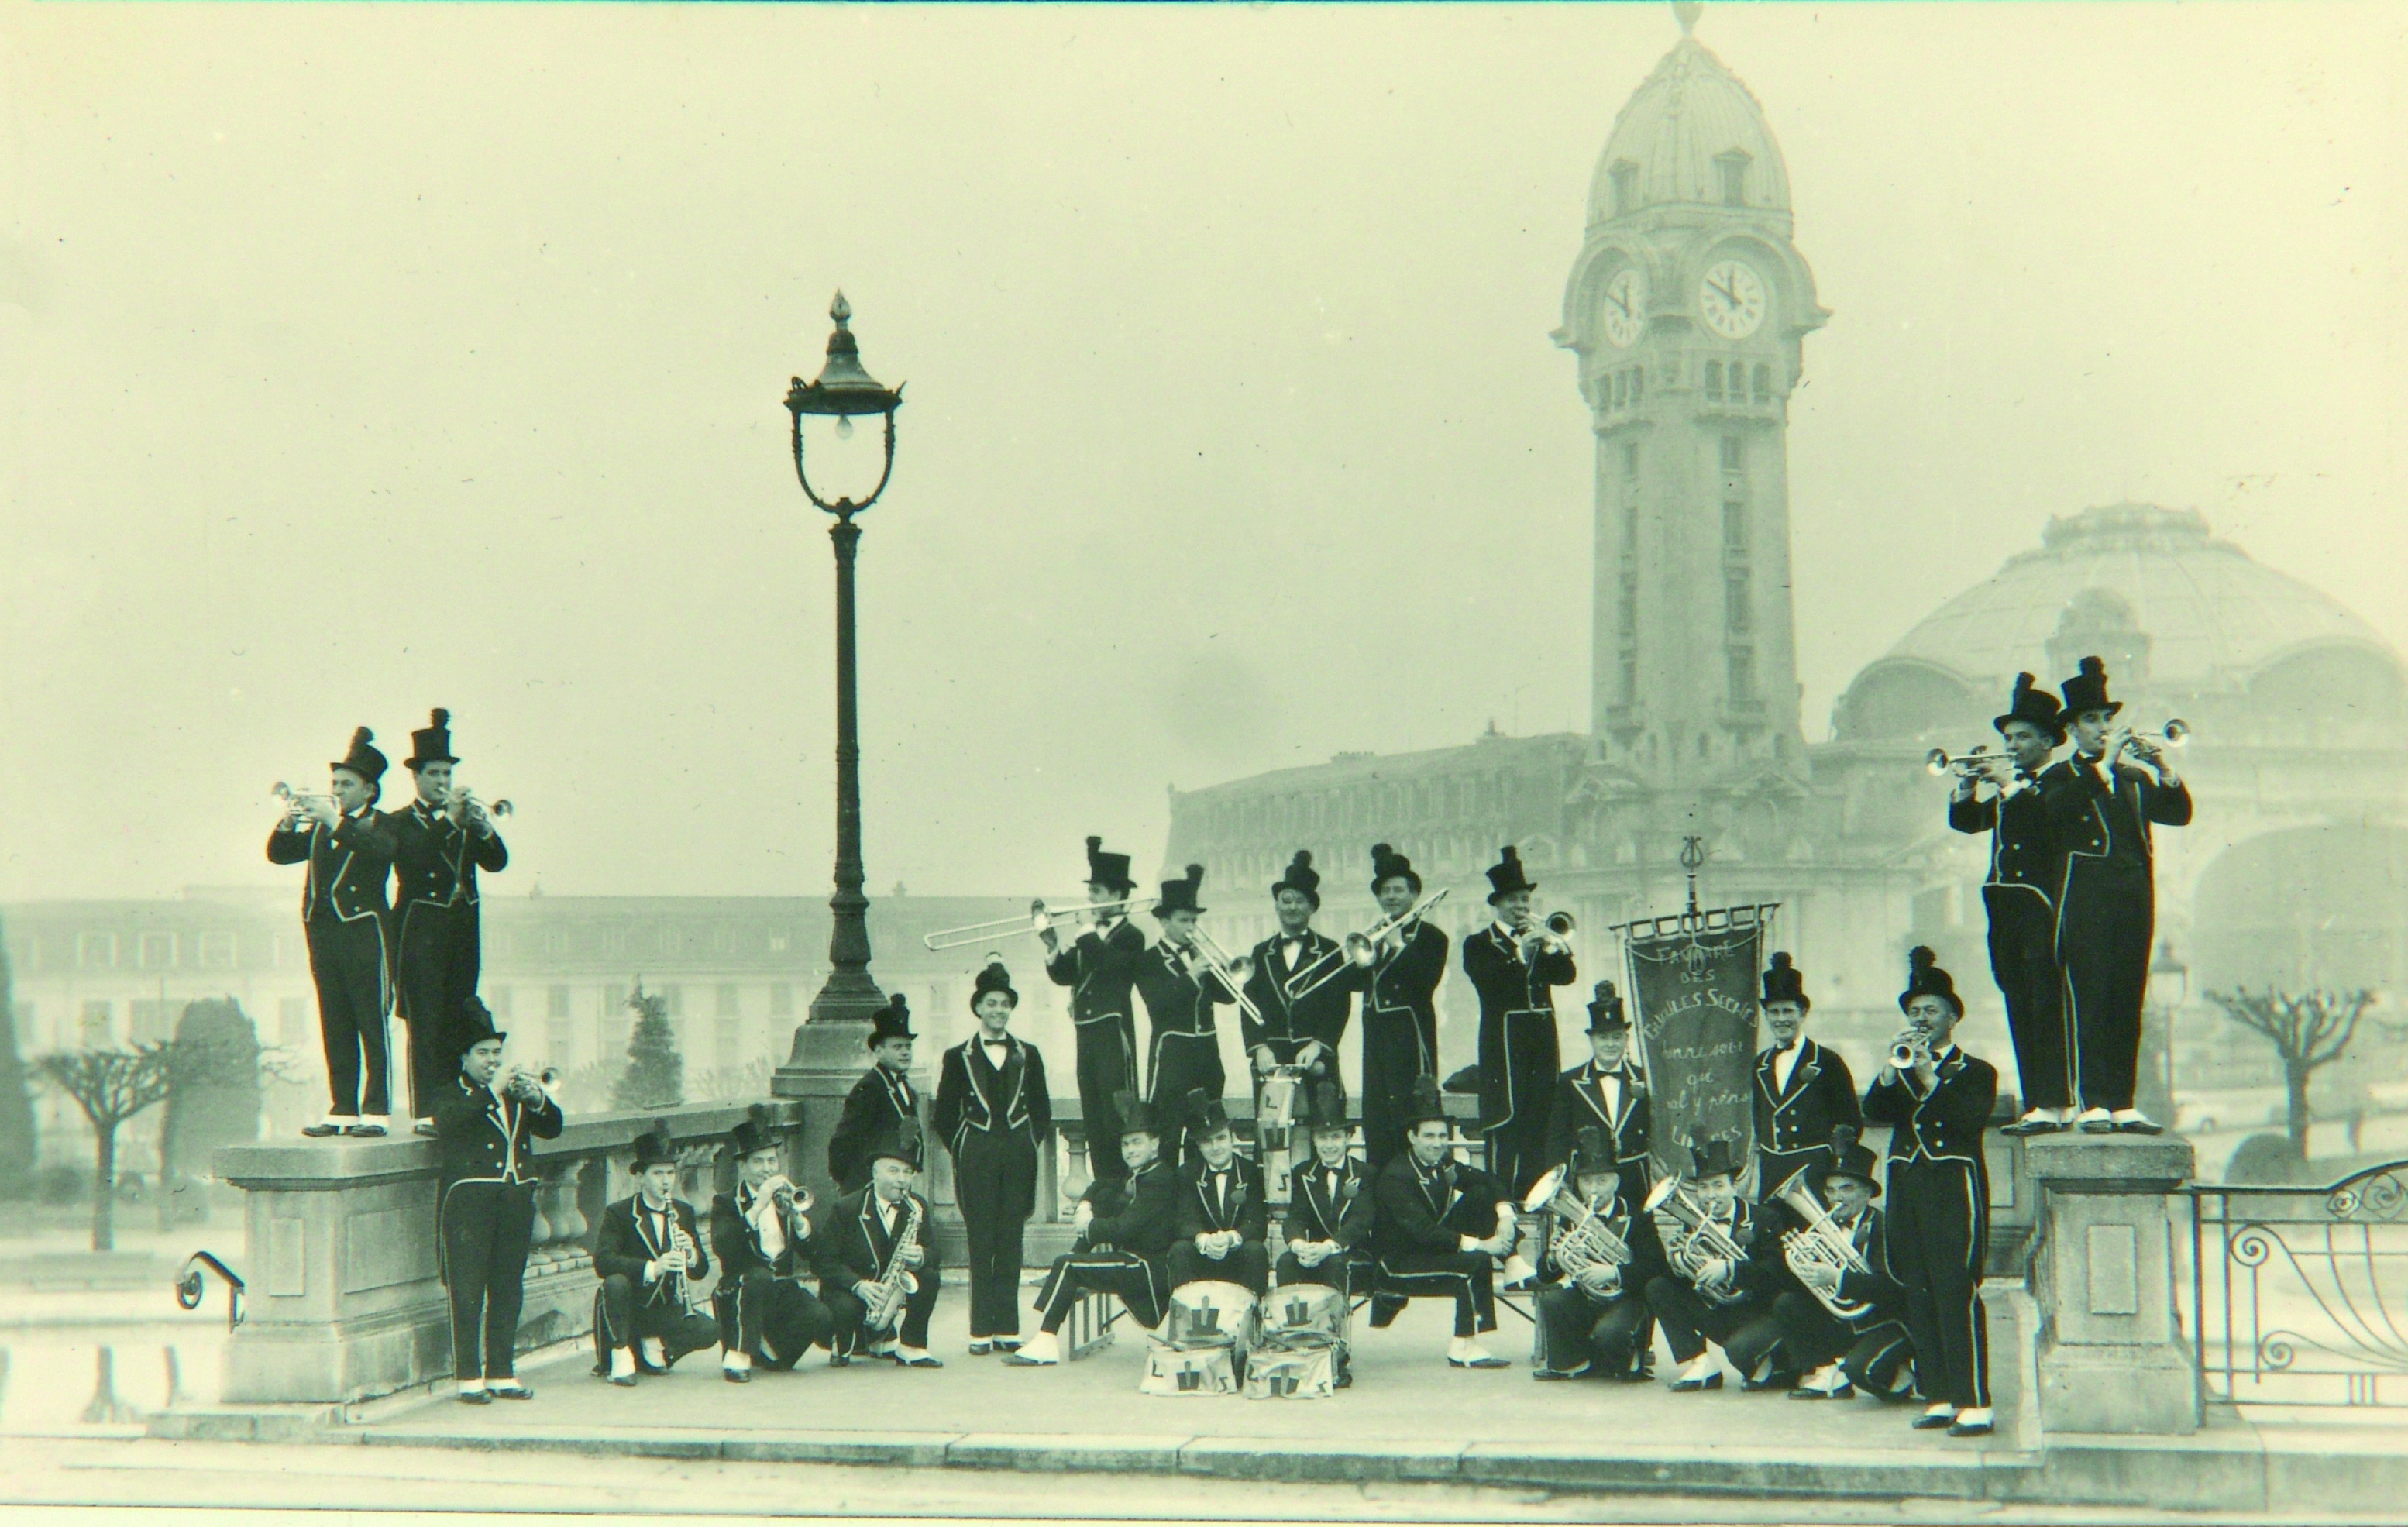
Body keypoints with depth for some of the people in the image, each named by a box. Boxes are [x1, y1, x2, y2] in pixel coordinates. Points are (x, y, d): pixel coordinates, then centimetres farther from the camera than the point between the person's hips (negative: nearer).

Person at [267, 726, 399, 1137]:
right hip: (323, 934, 6)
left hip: (363, 931, -6)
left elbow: (380, 847, -19)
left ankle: (377, 1111, -8)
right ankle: (343, 1109, 8)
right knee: (335, 1030, 6)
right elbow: (278, 854, 12)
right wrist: (288, 823, -7)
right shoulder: (319, 829, 19)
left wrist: (335, 821, -23)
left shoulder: (380, 825, 3)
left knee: (373, 1026, -7)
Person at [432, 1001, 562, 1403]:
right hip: (469, 1200, -5)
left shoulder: (516, 1094, 18)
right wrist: (492, 1091, -24)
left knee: (508, 1290, 7)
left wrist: (537, 1098, -7)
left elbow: (552, 1129, 12)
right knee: (467, 1291, -6)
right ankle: (469, 1378, -3)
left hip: (515, 1200, 5)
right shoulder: (454, 1095, 3)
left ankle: (501, 1373, 13)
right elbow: (449, 1121, -19)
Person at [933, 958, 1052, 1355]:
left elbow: (1042, 1109, 15)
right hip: (976, 1155, -2)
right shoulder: (958, 1058, 7)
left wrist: (1032, 1145, 4)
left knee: (1011, 1242, 2)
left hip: (1018, 1155, 2)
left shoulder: (1028, 1055, 13)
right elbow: (945, 1114, 7)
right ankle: (981, 1331, -2)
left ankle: (1007, 1328, 5)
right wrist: (962, 1149, 0)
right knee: (981, 1243, -4)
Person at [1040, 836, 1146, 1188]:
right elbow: (1062, 975, 13)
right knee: (1094, 1121, 9)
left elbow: (1112, 963, -22)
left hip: (1114, 1034, -8)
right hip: (1086, 1036, 8)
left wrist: (1088, 933, -19)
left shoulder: (1130, 937, -4)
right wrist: (1053, 947, -2)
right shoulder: (1089, 938, 18)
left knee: (1118, 1117, -9)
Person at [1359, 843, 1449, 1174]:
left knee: (1409, 1114, -11)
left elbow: (1427, 981, -15)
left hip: (1410, 1035, -7)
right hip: (1377, 1035, 7)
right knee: (1375, 1118, 7)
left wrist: (1399, 946, -15)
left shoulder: (1429, 936, -1)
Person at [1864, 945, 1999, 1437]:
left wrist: (1931, 1079, -17)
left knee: (1958, 1295, -12)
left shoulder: (1976, 1072, 6)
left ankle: (1974, 1404, -13)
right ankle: (1939, 1399, 8)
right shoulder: (1899, 1070, 18)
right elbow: (1873, 1111, 2)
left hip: (1954, 1189, -5)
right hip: (1908, 1189, 5)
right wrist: (1891, 1070, -13)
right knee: (1920, 1299, 3)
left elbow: (1971, 1118, -12)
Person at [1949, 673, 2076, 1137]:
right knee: (2021, 1010, 7)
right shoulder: (2008, 788, 21)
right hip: (2005, 908, 8)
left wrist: (2012, 784, -14)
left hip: (2044, 905, -8)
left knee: (2049, 1005, -10)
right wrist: (1966, 789, 1)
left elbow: (2049, 815, -20)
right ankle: (2035, 1105, 10)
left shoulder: (2062, 779, -1)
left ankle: (2055, 1104, -12)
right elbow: (1966, 822, 17)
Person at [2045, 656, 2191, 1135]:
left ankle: (2123, 1105, 5)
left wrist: (2165, 770, -6)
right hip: (2088, 900, -4)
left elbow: (2179, 813, 9)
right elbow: (2058, 806, -15)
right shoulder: (2063, 778, 8)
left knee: (2128, 1005, 3)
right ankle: (2092, 1105, -10)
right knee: (2088, 1002, -9)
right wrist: (2103, 763, -18)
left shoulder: (2135, 780, 21)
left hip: (2135, 900, 5)